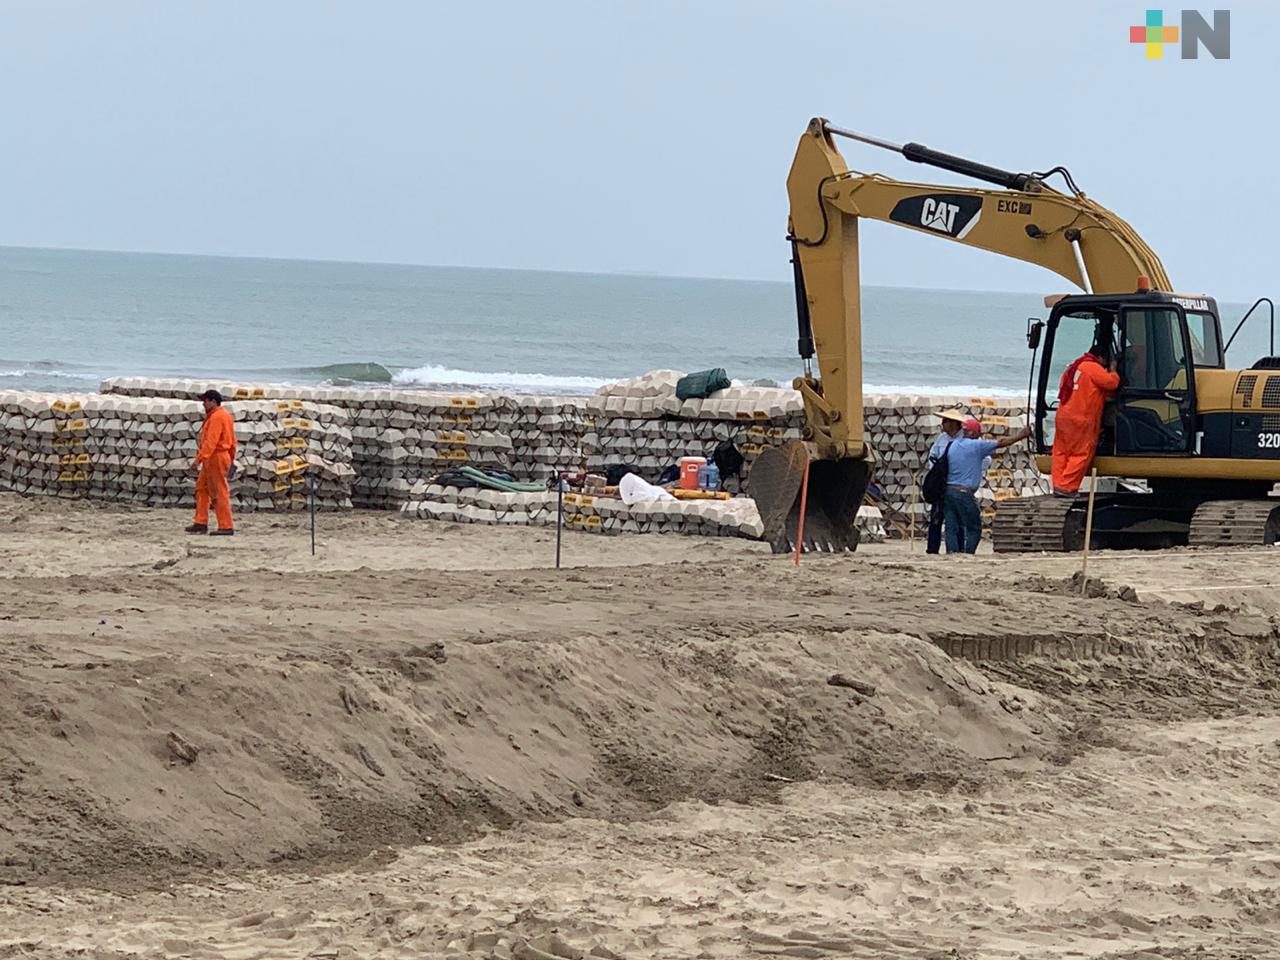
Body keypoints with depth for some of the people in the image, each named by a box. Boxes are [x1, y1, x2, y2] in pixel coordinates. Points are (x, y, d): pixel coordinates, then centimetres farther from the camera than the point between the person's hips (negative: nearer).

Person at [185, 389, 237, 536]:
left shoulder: (216, 417, -17)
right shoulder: (225, 415, 16)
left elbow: (211, 441, -25)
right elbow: (232, 440, 20)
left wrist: (200, 457, -28)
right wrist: (232, 458, 24)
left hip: (216, 457, -11)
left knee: (219, 493, -8)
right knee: (202, 489, 13)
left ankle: (226, 527, -7)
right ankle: (201, 523, 14)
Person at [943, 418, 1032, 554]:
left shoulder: (953, 446, 13)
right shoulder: (977, 446, -6)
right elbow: (1001, 443, 0)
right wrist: (1021, 436, 11)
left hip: (949, 489, 7)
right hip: (964, 492, -7)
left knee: (952, 527, 4)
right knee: (974, 528, 2)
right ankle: (968, 554, -5)